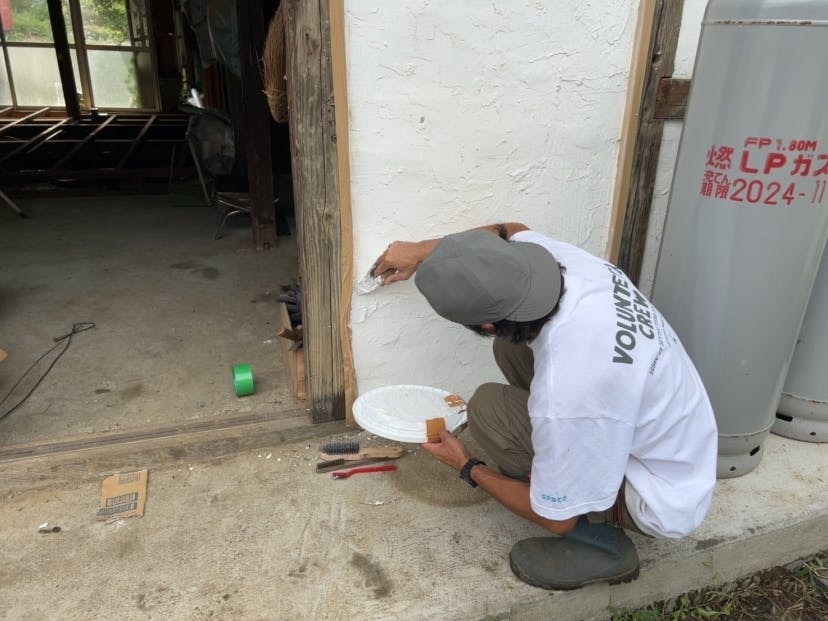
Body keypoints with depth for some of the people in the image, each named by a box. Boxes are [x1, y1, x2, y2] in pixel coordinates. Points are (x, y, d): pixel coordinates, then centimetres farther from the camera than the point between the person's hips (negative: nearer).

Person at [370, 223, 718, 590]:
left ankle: (598, 541, -1)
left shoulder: (565, 397, -38)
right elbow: (511, 231, 8)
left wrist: (467, 468, -5)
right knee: (511, 346, 0)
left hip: (664, 501, -7)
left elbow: (557, 518, -19)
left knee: (487, 409, -17)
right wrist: (423, 251, 8)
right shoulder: (563, 259, -19)